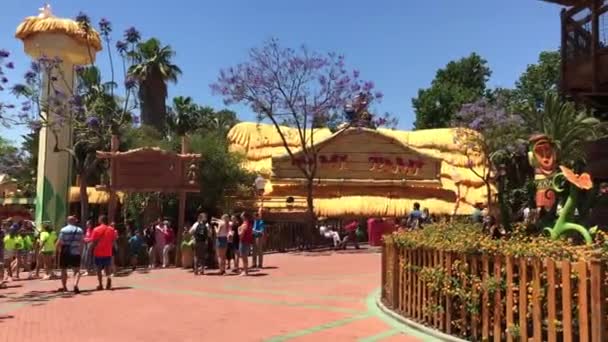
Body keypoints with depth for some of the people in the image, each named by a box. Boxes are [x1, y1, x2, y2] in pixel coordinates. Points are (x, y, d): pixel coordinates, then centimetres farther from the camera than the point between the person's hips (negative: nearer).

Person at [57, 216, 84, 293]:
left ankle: (64, 287, 25)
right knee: (77, 270, 2)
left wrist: (59, 251, 7)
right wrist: (80, 252, 15)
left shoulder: (63, 230, -3)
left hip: (65, 253, -1)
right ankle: (75, 284, -21)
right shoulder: (80, 230, 4)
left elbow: (59, 242, -7)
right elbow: (82, 242, 5)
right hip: (76, 253, 1)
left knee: (64, 270, 15)